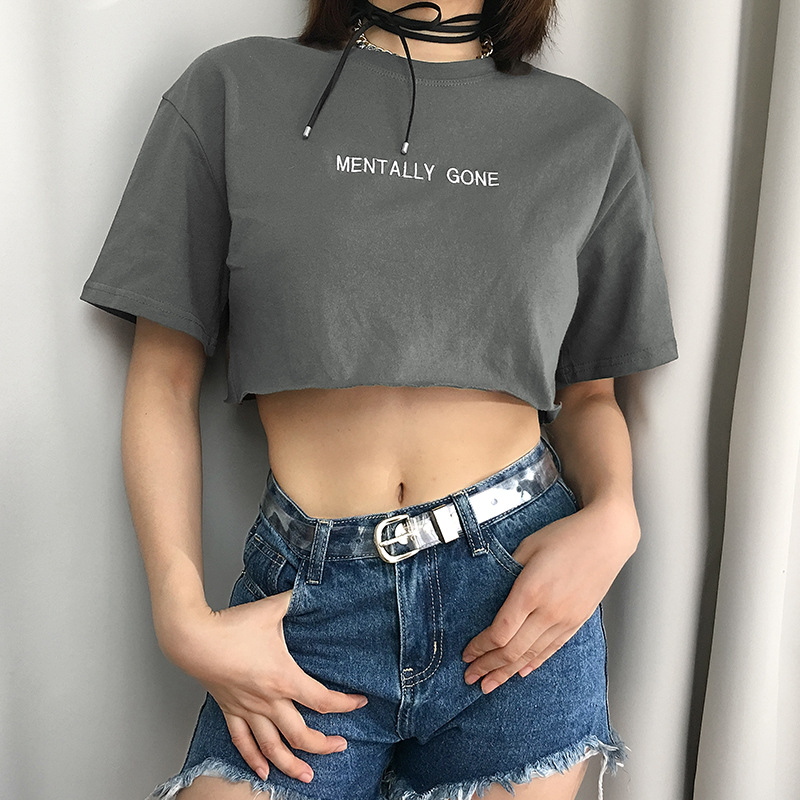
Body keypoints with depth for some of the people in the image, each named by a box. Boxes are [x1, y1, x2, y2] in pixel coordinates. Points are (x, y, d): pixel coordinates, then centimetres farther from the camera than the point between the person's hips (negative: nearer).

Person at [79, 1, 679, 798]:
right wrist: (183, 617, -7)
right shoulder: (233, 88, 2)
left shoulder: (591, 132, 7)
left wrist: (612, 517, -9)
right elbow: (163, 381, 1)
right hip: (307, 597, -1)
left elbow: (588, 394, 12)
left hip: (525, 585, 2)